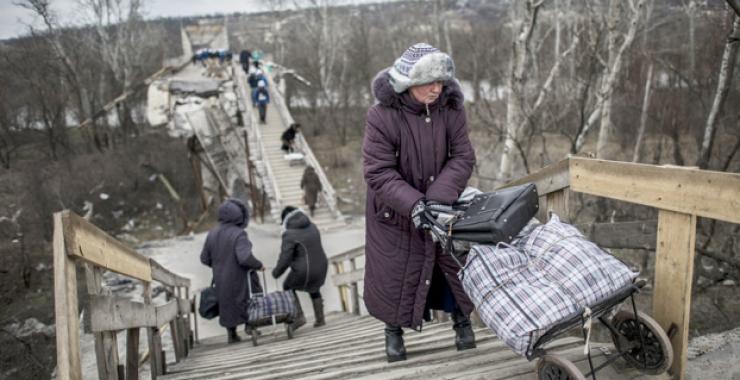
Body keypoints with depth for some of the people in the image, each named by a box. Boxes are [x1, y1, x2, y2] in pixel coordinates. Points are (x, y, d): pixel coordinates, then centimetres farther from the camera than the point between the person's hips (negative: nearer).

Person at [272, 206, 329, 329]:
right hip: (320, 268, 6)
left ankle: (299, 317, 17)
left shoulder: (289, 235, -16)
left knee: (288, 287, 23)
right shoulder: (312, 227, 5)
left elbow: (285, 259, -16)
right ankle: (320, 319, 35)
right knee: (314, 290, 32)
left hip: (303, 272, -6)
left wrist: (276, 272, 1)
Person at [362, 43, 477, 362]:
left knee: (454, 263, 10)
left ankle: (462, 319, 36)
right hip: (396, 213, -2)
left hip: (444, 205, 3)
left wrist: (438, 197, -29)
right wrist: (413, 204, -36)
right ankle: (393, 330, 33)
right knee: (395, 272, 8)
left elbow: (463, 157, -16)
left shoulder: (450, 108, -14)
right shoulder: (382, 115, -24)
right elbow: (378, 172, -25)